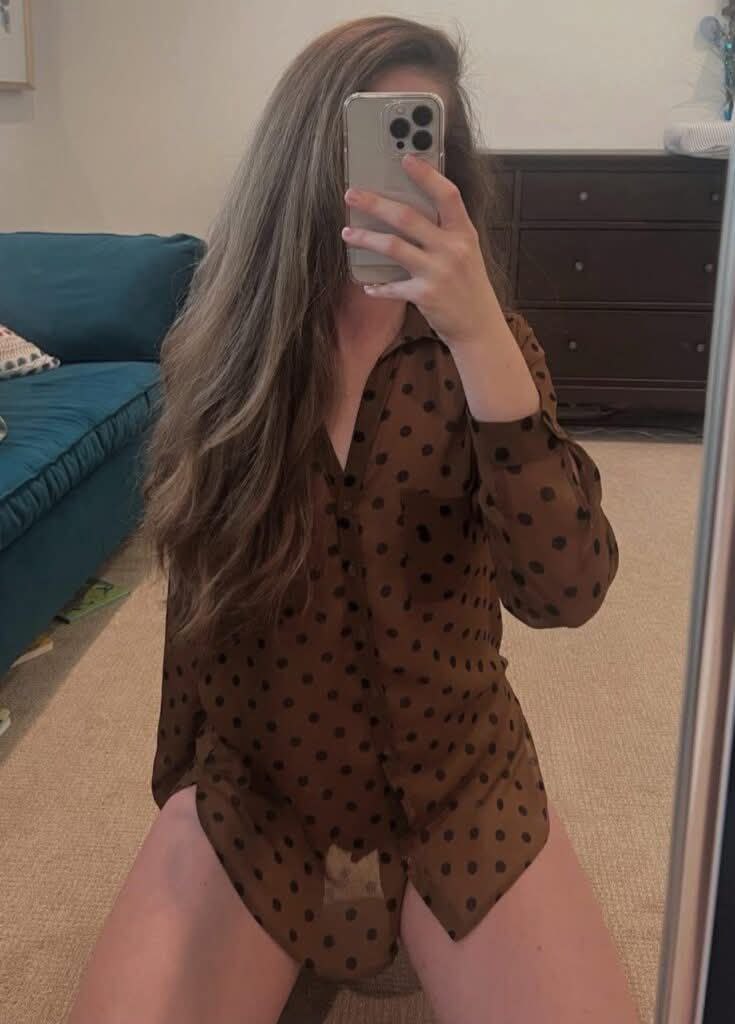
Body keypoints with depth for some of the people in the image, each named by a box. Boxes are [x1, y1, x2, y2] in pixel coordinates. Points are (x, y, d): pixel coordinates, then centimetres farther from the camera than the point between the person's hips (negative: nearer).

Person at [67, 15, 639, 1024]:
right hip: (248, 790, 1)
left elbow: (565, 590, -23)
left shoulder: (488, 345, -8)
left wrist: (478, 336, -32)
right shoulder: (224, 351, -6)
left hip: (458, 787, 0)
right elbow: (200, 590, 4)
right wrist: (176, 783, 13)